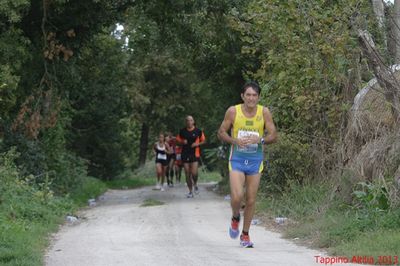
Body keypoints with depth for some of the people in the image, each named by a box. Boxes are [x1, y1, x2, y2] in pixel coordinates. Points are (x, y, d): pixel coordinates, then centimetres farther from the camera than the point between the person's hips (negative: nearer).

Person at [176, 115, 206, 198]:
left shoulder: (198, 131, 0)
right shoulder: (182, 131, 5)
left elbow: (203, 141, 8)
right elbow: (178, 140, 15)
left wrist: (197, 144, -10)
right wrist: (182, 142, -7)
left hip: (195, 154, -2)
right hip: (185, 154, 2)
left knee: (194, 173, -13)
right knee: (187, 174, 3)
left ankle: (195, 184, 19)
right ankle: (190, 191, 15)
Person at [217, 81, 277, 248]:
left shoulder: (264, 112, -5)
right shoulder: (233, 111, -7)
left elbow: (273, 136, -2)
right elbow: (221, 133, 1)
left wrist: (260, 140, -23)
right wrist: (235, 141, -18)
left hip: (255, 160, 2)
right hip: (237, 160, -2)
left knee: (251, 200, 5)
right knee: (236, 197, -16)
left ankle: (245, 235, 20)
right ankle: (235, 218, 18)